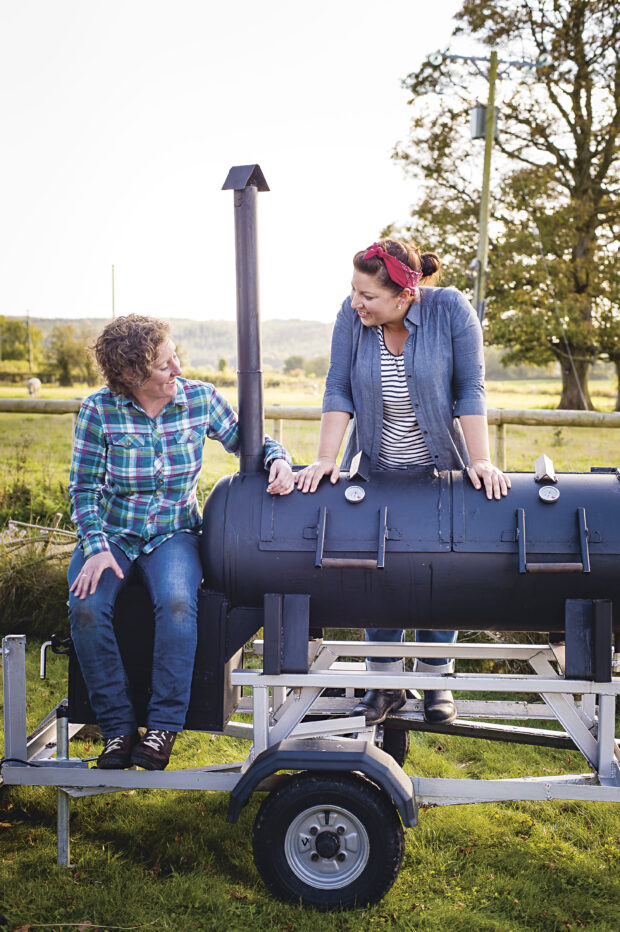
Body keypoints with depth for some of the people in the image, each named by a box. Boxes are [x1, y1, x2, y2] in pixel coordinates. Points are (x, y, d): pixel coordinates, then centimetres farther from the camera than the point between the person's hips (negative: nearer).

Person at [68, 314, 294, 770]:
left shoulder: (201, 399, -5)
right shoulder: (99, 411, -9)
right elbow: (84, 487, -5)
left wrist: (278, 459, -16)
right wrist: (96, 547, -18)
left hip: (174, 533, 0)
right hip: (113, 531, 0)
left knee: (177, 603, -32)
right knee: (87, 608, -28)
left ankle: (163, 727, -18)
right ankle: (119, 728, -12)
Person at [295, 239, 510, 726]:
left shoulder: (451, 310, -18)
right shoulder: (351, 315, -12)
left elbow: (470, 390, -17)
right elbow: (339, 390, -11)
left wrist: (481, 461, -23)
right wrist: (326, 458, -17)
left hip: (441, 468, -1)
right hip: (377, 468, 2)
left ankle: (437, 680, 18)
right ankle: (386, 682, 13)